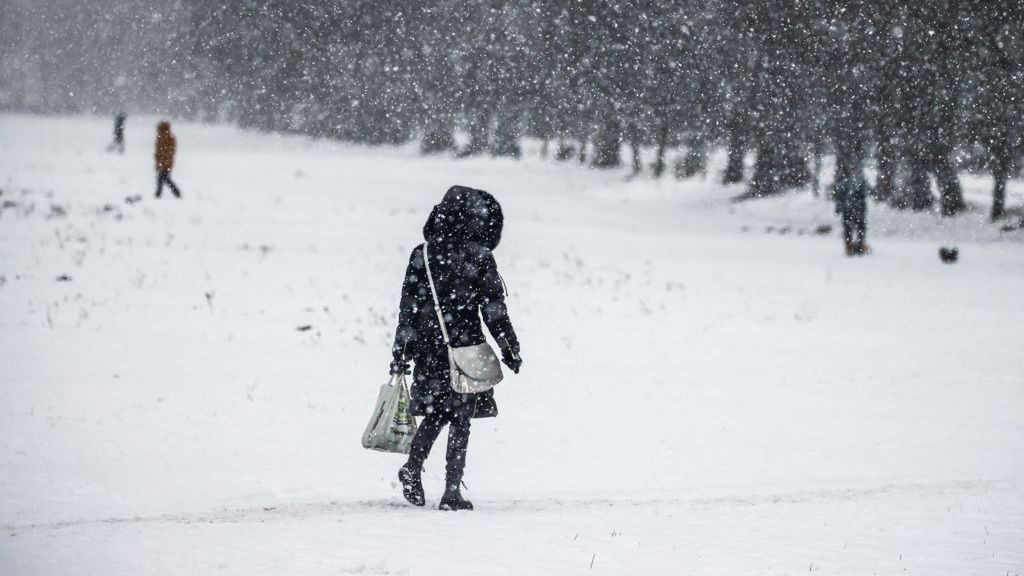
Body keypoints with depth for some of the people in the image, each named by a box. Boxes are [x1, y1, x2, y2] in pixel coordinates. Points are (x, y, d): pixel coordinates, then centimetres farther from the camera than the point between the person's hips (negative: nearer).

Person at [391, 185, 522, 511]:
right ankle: (451, 493, 2)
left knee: (434, 415, 22)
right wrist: (510, 349, 3)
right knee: (460, 420, 4)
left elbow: (408, 308, 4)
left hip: (427, 350, 4)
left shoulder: (422, 255, 3)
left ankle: (412, 472, 13)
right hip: (465, 349, -4)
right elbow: (494, 310, -7)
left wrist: (400, 352, 10)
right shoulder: (479, 257, -8)